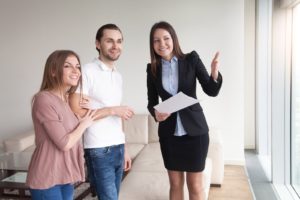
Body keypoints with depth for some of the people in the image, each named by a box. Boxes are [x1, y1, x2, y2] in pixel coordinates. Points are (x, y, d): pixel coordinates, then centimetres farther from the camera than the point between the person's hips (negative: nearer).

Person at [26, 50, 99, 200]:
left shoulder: (69, 99, 9)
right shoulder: (44, 99, -17)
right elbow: (64, 143, -19)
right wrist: (84, 124, -5)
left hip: (65, 176, 8)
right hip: (47, 178, -8)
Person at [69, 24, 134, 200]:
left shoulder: (118, 75, 13)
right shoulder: (87, 72, -9)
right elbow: (75, 112, -17)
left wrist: (124, 149, 14)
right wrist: (112, 110, -14)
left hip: (118, 148, 7)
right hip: (99, 149, -7)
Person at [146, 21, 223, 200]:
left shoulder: (192, 59, -6)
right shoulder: (152, 68, 0)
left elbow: (211, 91, -5)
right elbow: (152, 102, 6)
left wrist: (215, 74, -25)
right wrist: (155, 113, -16)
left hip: (195, 130, -2)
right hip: (169, 133, 2)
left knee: (195, 185, 7)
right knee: (175, 184, 14)